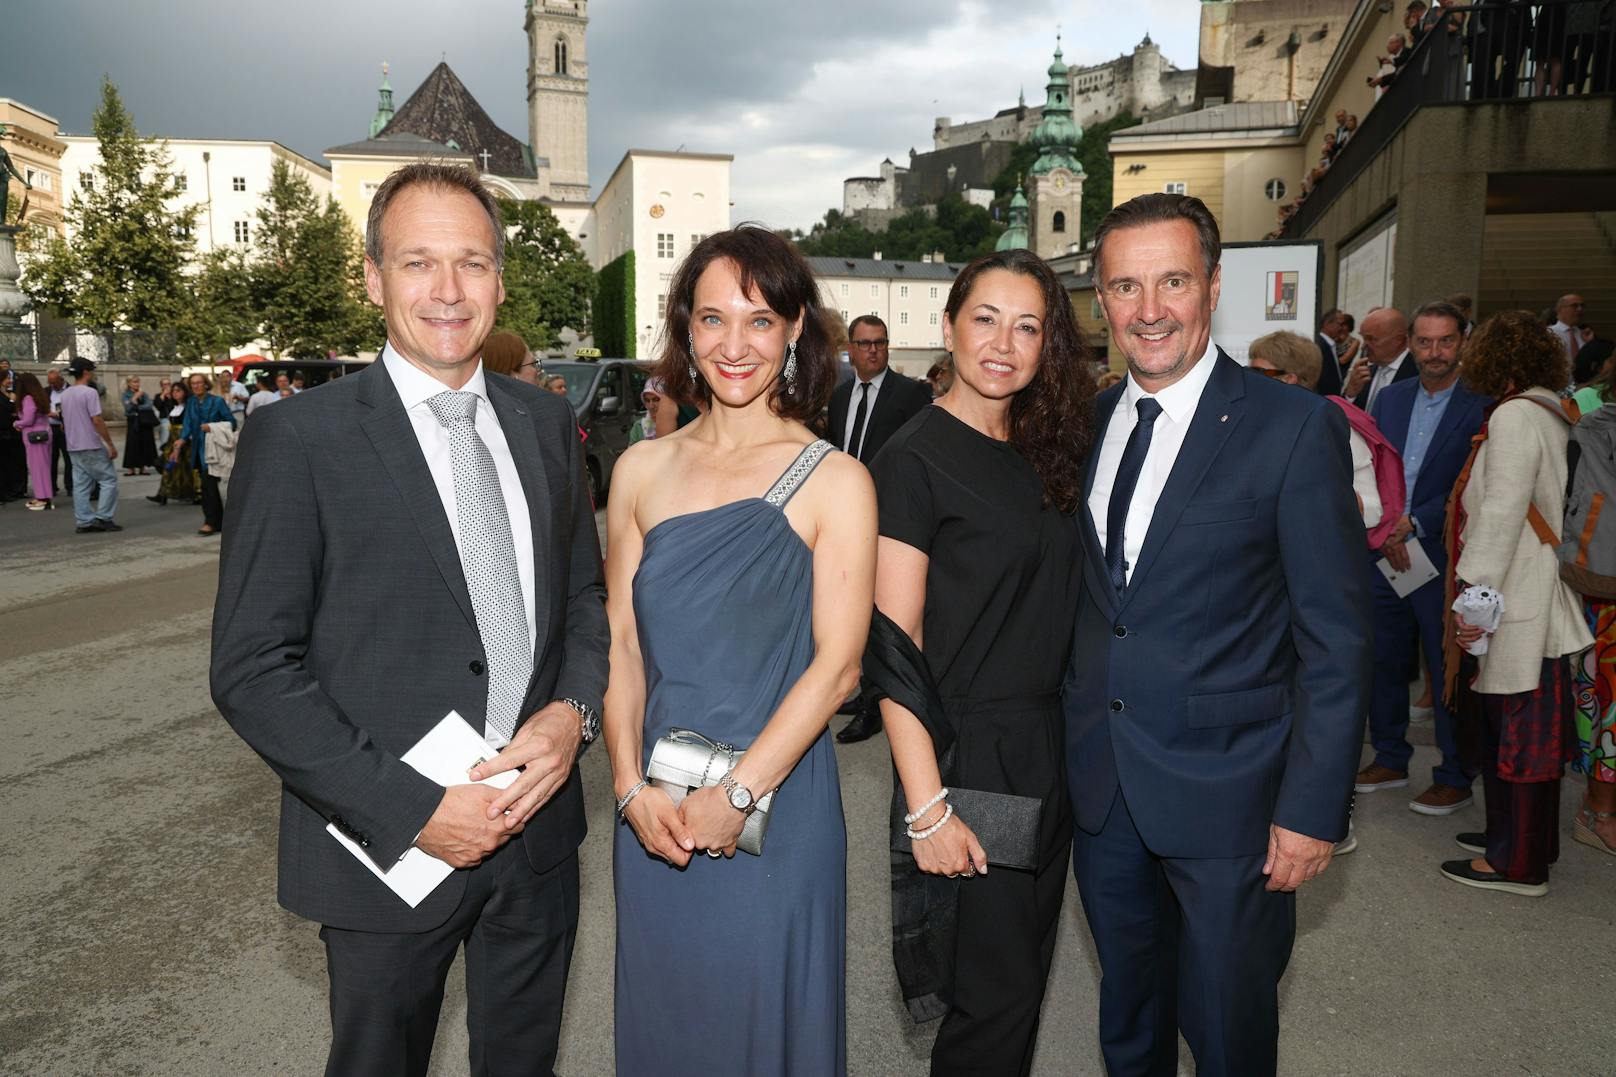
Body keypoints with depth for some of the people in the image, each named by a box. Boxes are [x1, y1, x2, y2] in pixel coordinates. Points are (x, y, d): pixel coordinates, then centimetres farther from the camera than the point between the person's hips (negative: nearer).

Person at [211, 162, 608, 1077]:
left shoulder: (545, 424, 3)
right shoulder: (299, 439, -12)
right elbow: (253, 669, -14)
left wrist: (573, 710, -9)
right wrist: (408, 810, -18)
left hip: (539, 828, 5)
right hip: (390, 843, -4)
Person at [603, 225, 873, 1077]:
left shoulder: (834, 482, -7)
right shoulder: (641, 470, 4)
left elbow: (836, 665, -11)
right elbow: (621, 640, 3)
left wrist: (737, 794, -15)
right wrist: (632, 787, -7)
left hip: (777, 809, -3)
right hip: (653, 810, 4)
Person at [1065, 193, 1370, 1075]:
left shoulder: (1295, 427, -11)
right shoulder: (1089, 422, 5)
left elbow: (1335, 640, -11)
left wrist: (1312, 809, -13)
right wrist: (1072, 748, 6)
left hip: (1226, 794, -4)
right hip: (1100, 787, 5)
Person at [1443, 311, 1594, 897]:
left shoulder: (1516, 415, -14)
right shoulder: (1555, 414, 13)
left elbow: (1502, 513, -20)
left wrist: (1474, 592, -19)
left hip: (1518, 606, -9)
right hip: (1536, 596, 9)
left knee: (1516, 731, -1)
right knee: (1509, 729, 17)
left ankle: (1519, 864, 9)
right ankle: (1513, 835, 29)